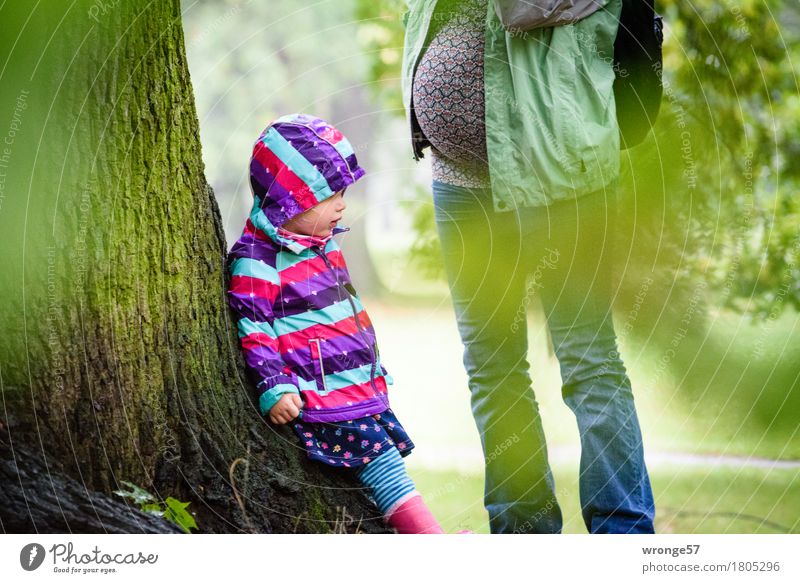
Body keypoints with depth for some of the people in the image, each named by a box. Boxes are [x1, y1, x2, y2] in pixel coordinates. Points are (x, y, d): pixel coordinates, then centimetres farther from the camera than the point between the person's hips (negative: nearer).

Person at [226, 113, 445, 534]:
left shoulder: (325, 247, 16)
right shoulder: (256, 261, -13)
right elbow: (251, 327, -15)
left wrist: (376, 370, 32)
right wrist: (274, 388, -20)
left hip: (361, 386, 10)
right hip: (318, 396, -10)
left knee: (386, 450, 7)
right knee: (375, 453, -17)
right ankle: (428, 535, -21)